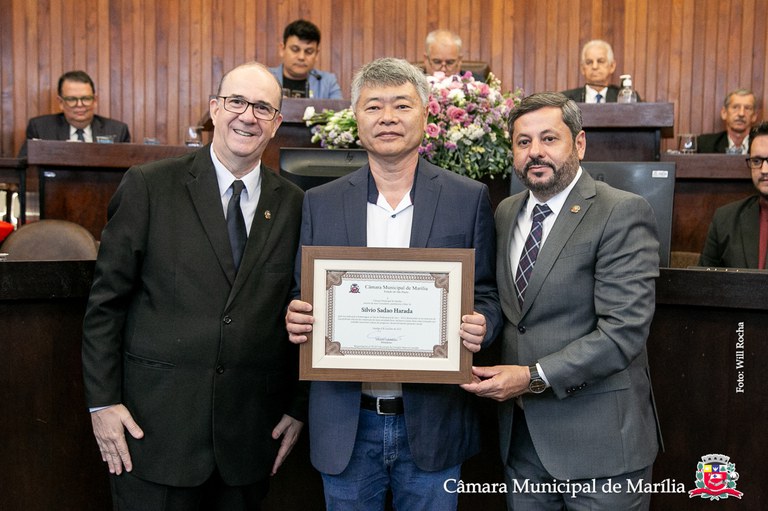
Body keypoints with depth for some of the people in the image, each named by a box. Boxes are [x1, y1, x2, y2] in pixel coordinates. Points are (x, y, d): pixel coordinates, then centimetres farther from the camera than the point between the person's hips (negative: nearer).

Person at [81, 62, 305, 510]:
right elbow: (107, 300, -2)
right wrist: (102, 400, -5)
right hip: (155, 422, -2)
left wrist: (298, 407, 7)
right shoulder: (148, 187, -3)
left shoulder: (294, 205, 3)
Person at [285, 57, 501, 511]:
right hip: (345, 426, 2)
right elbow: (304, 297, 7)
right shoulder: (320, 203, 3)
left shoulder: (470, 199, -2)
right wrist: (296, 318, -15)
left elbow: (487, 295, 2)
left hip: (431, 421, -1)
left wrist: (479, 325, -19)